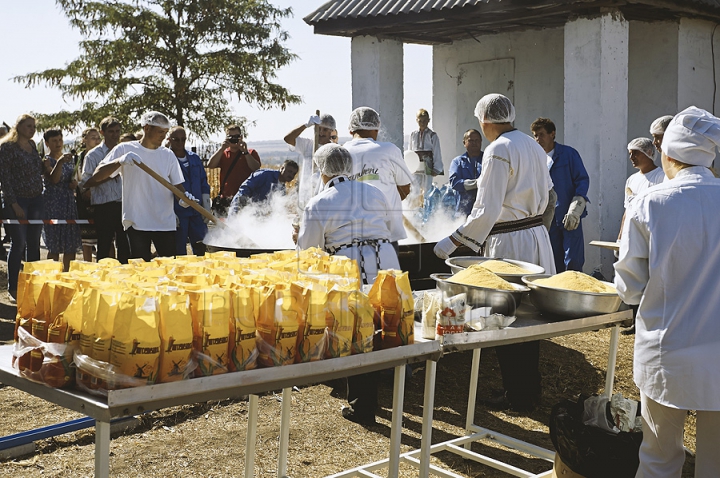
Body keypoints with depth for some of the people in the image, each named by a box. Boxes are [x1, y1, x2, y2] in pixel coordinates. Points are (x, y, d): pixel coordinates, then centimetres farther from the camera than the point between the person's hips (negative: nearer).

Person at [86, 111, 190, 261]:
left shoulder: (168, 155, 11)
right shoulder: (125, 149, 2)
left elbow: (177, 184, 12)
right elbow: (97, 176, -5)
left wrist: (184, 196, -12)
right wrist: (120, 161, -23)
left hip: (166, 224, 3)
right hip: (137, 223, -2)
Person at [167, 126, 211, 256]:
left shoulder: (195, 158, 14)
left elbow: (204, 184, 18)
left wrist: (206, 208, 9)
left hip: (197, 212, 4)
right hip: (177, 214, -4)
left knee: (201, 249, 4)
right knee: (179, 251, 0)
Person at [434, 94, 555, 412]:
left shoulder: (498, 151, -16)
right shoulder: (534, 147, 10)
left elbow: (486, 211, -21)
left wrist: (452, 242, -14)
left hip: (508, 243, -9)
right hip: (537, 237, 9)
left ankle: (517, 397, 11)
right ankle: (531, 391, 27)